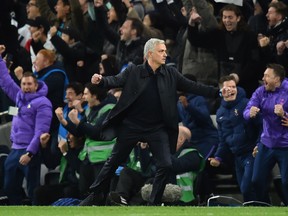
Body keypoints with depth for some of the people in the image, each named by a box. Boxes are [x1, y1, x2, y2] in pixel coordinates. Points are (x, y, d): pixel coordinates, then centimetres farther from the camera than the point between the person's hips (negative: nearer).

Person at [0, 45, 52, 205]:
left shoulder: (42, 103, -11)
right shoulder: (20, 97, 12)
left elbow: (40, 131, -17)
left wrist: (30, 153, -22)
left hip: (31, 151, -8)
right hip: (15, 149, 8)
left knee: (33, 189, -6)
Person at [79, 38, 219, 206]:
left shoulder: (171, 74, 0)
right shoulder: (134, 72, -6)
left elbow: (193, 87, -1)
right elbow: (116, 81, -13)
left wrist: (217, 92, -11)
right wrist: (101, 80, -35)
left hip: (157, 128, 2)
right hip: (131, 126, -1)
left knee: (165, 165, -9)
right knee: (114, 162, 10)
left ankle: (154, 203, 5)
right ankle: (95, 194, 25)